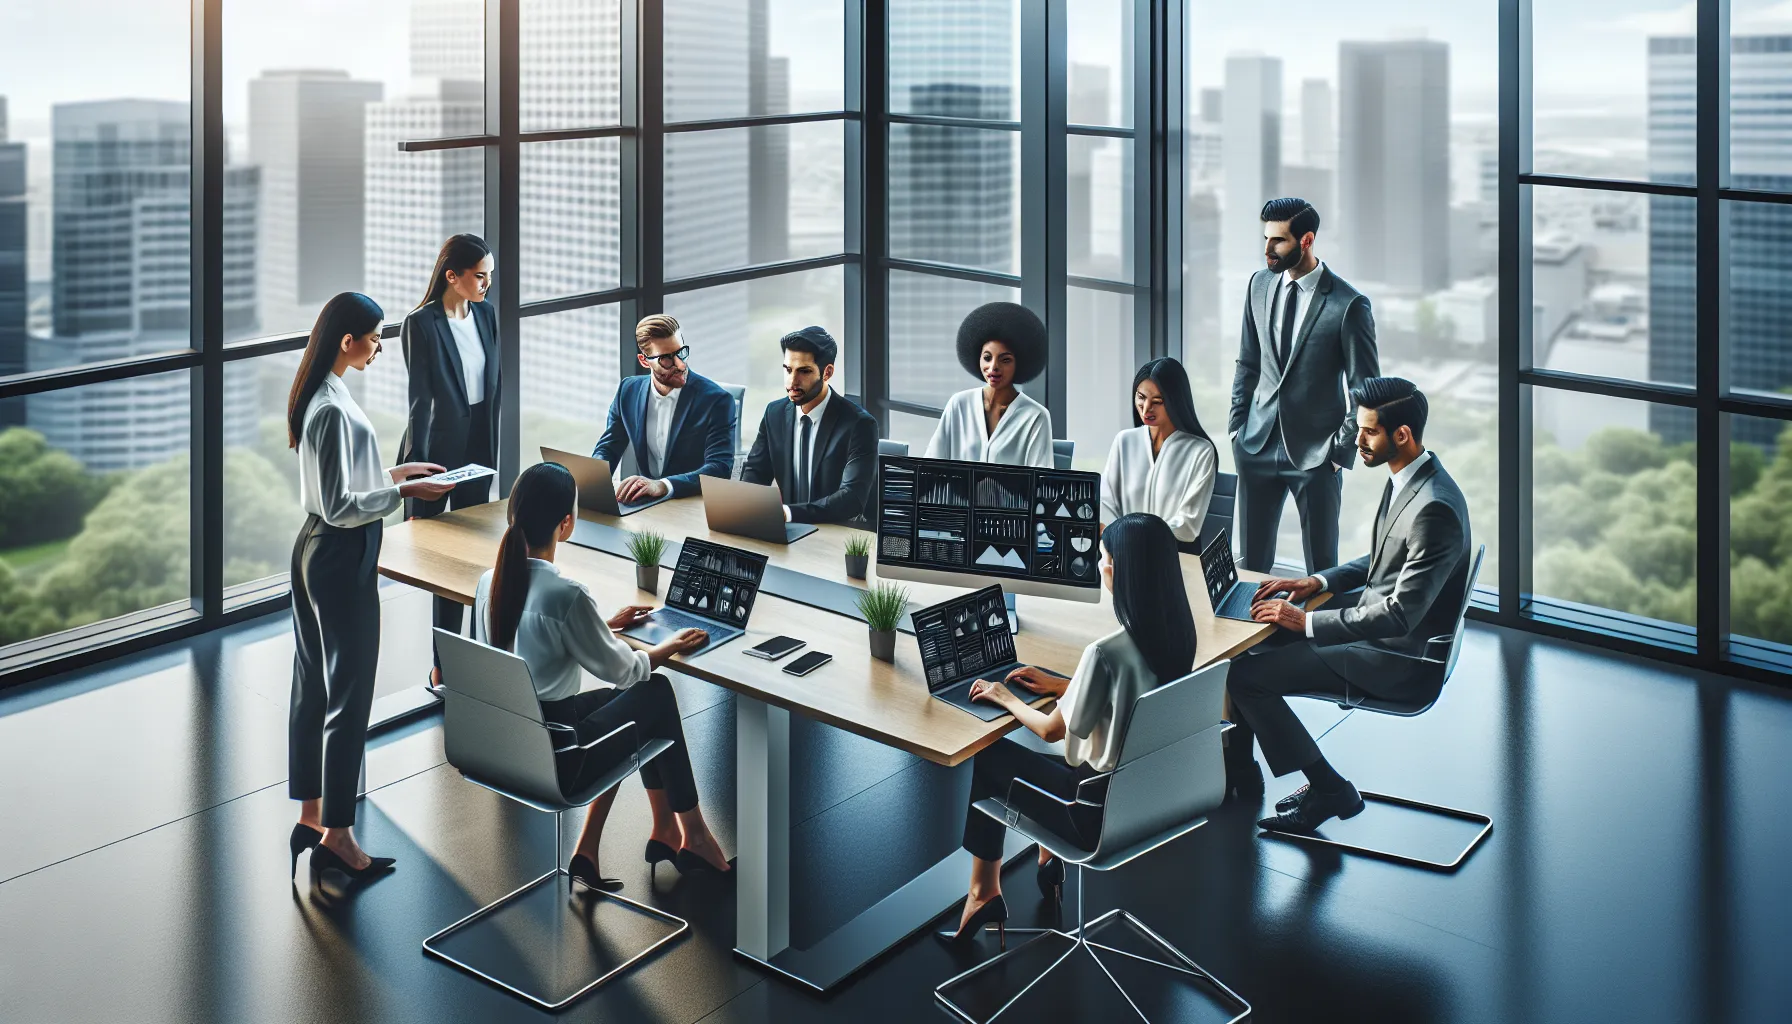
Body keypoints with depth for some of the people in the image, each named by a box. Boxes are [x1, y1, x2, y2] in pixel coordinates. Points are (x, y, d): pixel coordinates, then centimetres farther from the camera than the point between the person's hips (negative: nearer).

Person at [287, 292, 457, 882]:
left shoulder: (317, 397, 7)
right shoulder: (334, 409, -23)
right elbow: (339, 506, -23)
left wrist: (391, 472, 16)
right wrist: (403, 492, -18)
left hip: (314, 551, 10)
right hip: (342, 562, -10)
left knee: (312, 687, 16)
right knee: (349, 696, -2)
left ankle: (309, 817, 27)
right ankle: (336, 836, 5)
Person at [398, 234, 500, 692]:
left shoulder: (487, 315, 4)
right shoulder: (421, 325, -13)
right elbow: (421, 398, -14)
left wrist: (492, 451, 11)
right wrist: (417, 466, -14)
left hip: (476, 448, 6)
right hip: (435, 448, -6)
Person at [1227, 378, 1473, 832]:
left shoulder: (1434, 507, -27)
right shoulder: (1405, 480, 5)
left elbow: (1401, 614, -27)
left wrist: (1306, 622, -22)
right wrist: (1318, 582, 5)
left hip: (1402, 659, -10)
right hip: (1380, 629, 10)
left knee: (1244, 675, -13)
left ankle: (1328, 789, 1)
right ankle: (1238, 767, 21)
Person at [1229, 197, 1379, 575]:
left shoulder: (1349, 304, -13)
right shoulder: (1260, 285, 4)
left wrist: (1342, 448, -8)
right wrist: (1237, 423, 9)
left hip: (1316, 452, -4)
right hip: (1257, 444, 5)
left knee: (1321, 567, 5)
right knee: (1251, 560, 10)